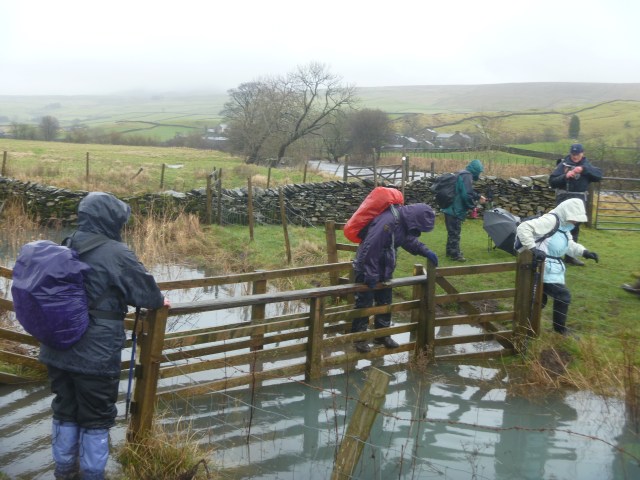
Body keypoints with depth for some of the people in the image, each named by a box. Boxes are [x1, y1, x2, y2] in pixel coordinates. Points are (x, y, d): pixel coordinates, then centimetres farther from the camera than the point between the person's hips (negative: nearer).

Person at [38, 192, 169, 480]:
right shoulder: (116, 253, -16)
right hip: (96, 354, -6)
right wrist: (159, 301, 15)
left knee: (65, 411, 20)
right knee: (96, 418, 9)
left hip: (57, 350, 7)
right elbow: (144, 289, -7)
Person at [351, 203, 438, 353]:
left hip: (383, 270, 9)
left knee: (385, 302, 16)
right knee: (364, 303, 2)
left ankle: (382, 334, 30)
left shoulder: (402, 221, -2)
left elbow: (409, 240, 16)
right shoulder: (388, 221, -32)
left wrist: (425, 251, 0)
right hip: (367, 269, -9)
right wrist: (371, 274, -26)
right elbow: (371, 246, -32)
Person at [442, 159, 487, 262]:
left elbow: (468, 191, 27)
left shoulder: (463, 174, 15)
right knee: (455, 232, -3)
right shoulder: (467, 176, -17)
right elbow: (467, 195, -23)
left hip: (451, 208, 10)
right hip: (455, 210, -10)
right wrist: (472, 205, -9)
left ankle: (450, 251, 27)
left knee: (452, 231, 18)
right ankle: (455, 254, 3)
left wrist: (478, 196, 22)